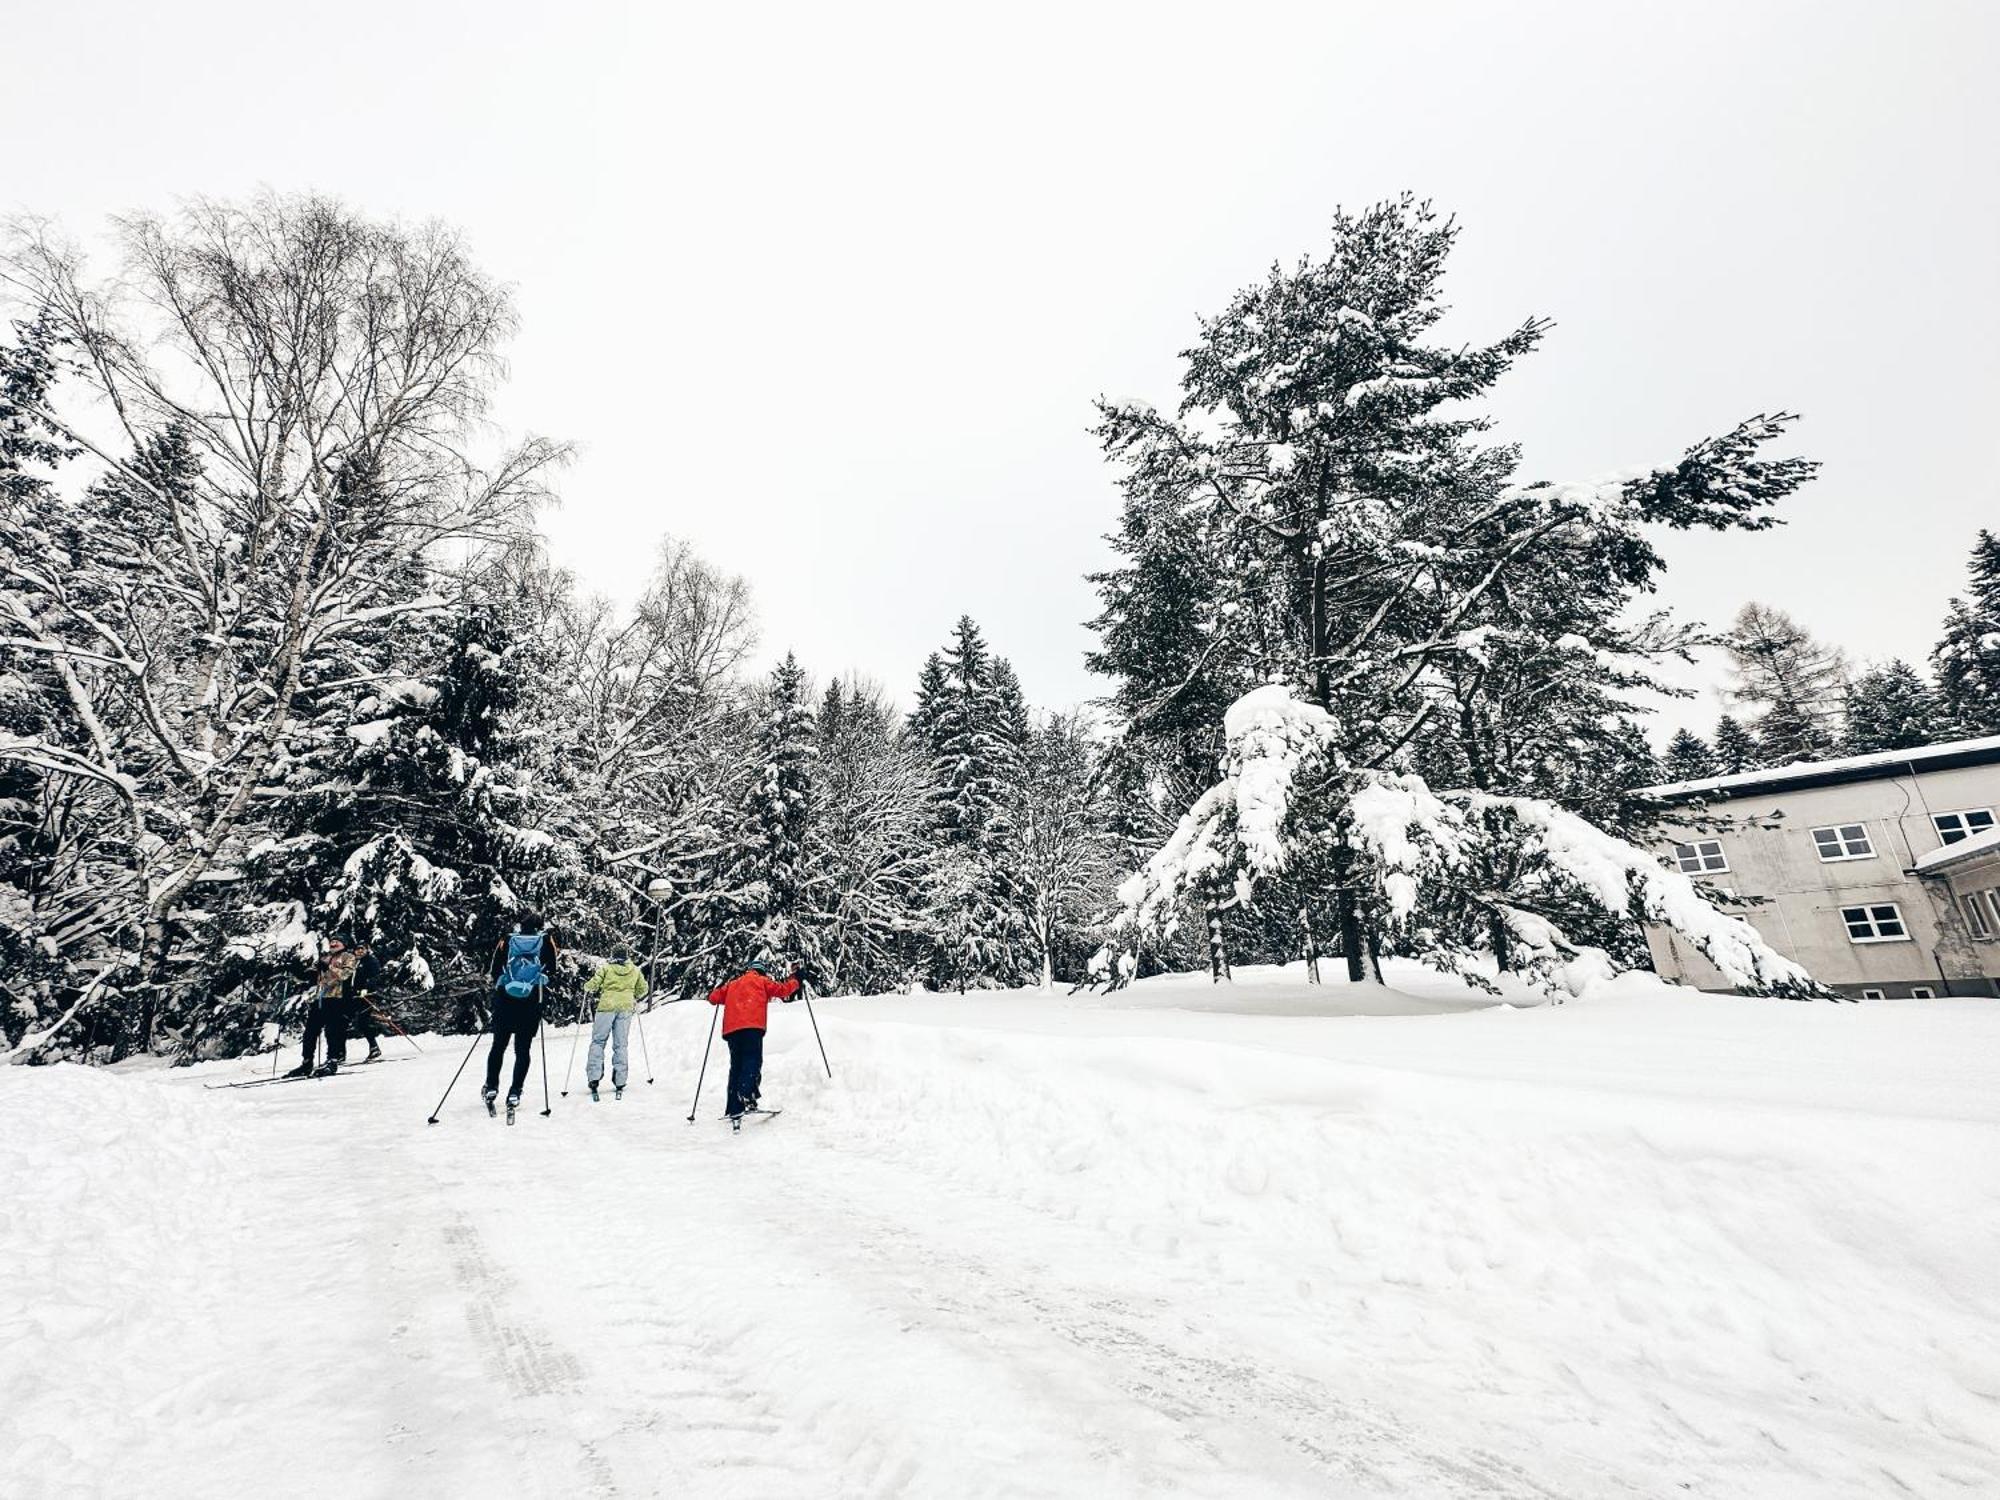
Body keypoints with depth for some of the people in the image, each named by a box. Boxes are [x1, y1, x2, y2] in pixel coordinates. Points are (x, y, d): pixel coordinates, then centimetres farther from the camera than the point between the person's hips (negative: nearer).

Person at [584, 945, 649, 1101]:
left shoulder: (606, 968, -4)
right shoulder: (635, 971, 6)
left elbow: (591, 986, -6)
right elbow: (643, 989, 14)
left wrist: (587, 990, 16)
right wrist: (635, 999, 32)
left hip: (607, 1006, -2)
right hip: (626, 1008, 2)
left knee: (598, 1041, 9)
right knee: (620, 1045, 8)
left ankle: (594, 1077, -2)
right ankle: (619, 1083, 7)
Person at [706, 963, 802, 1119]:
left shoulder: (732, 984, 29)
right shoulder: (761, 981, 17)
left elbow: (713, 998, 29)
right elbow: (782, 989, 8)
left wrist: (719, 988, 49)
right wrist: (795, 980, 24)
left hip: (731, 1028, 5)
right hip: (752, 1027, -5)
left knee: (736, 1065, 9)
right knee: (753, 1061, -12)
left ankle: (735, 1109, 5)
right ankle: (746, 1095, -37)